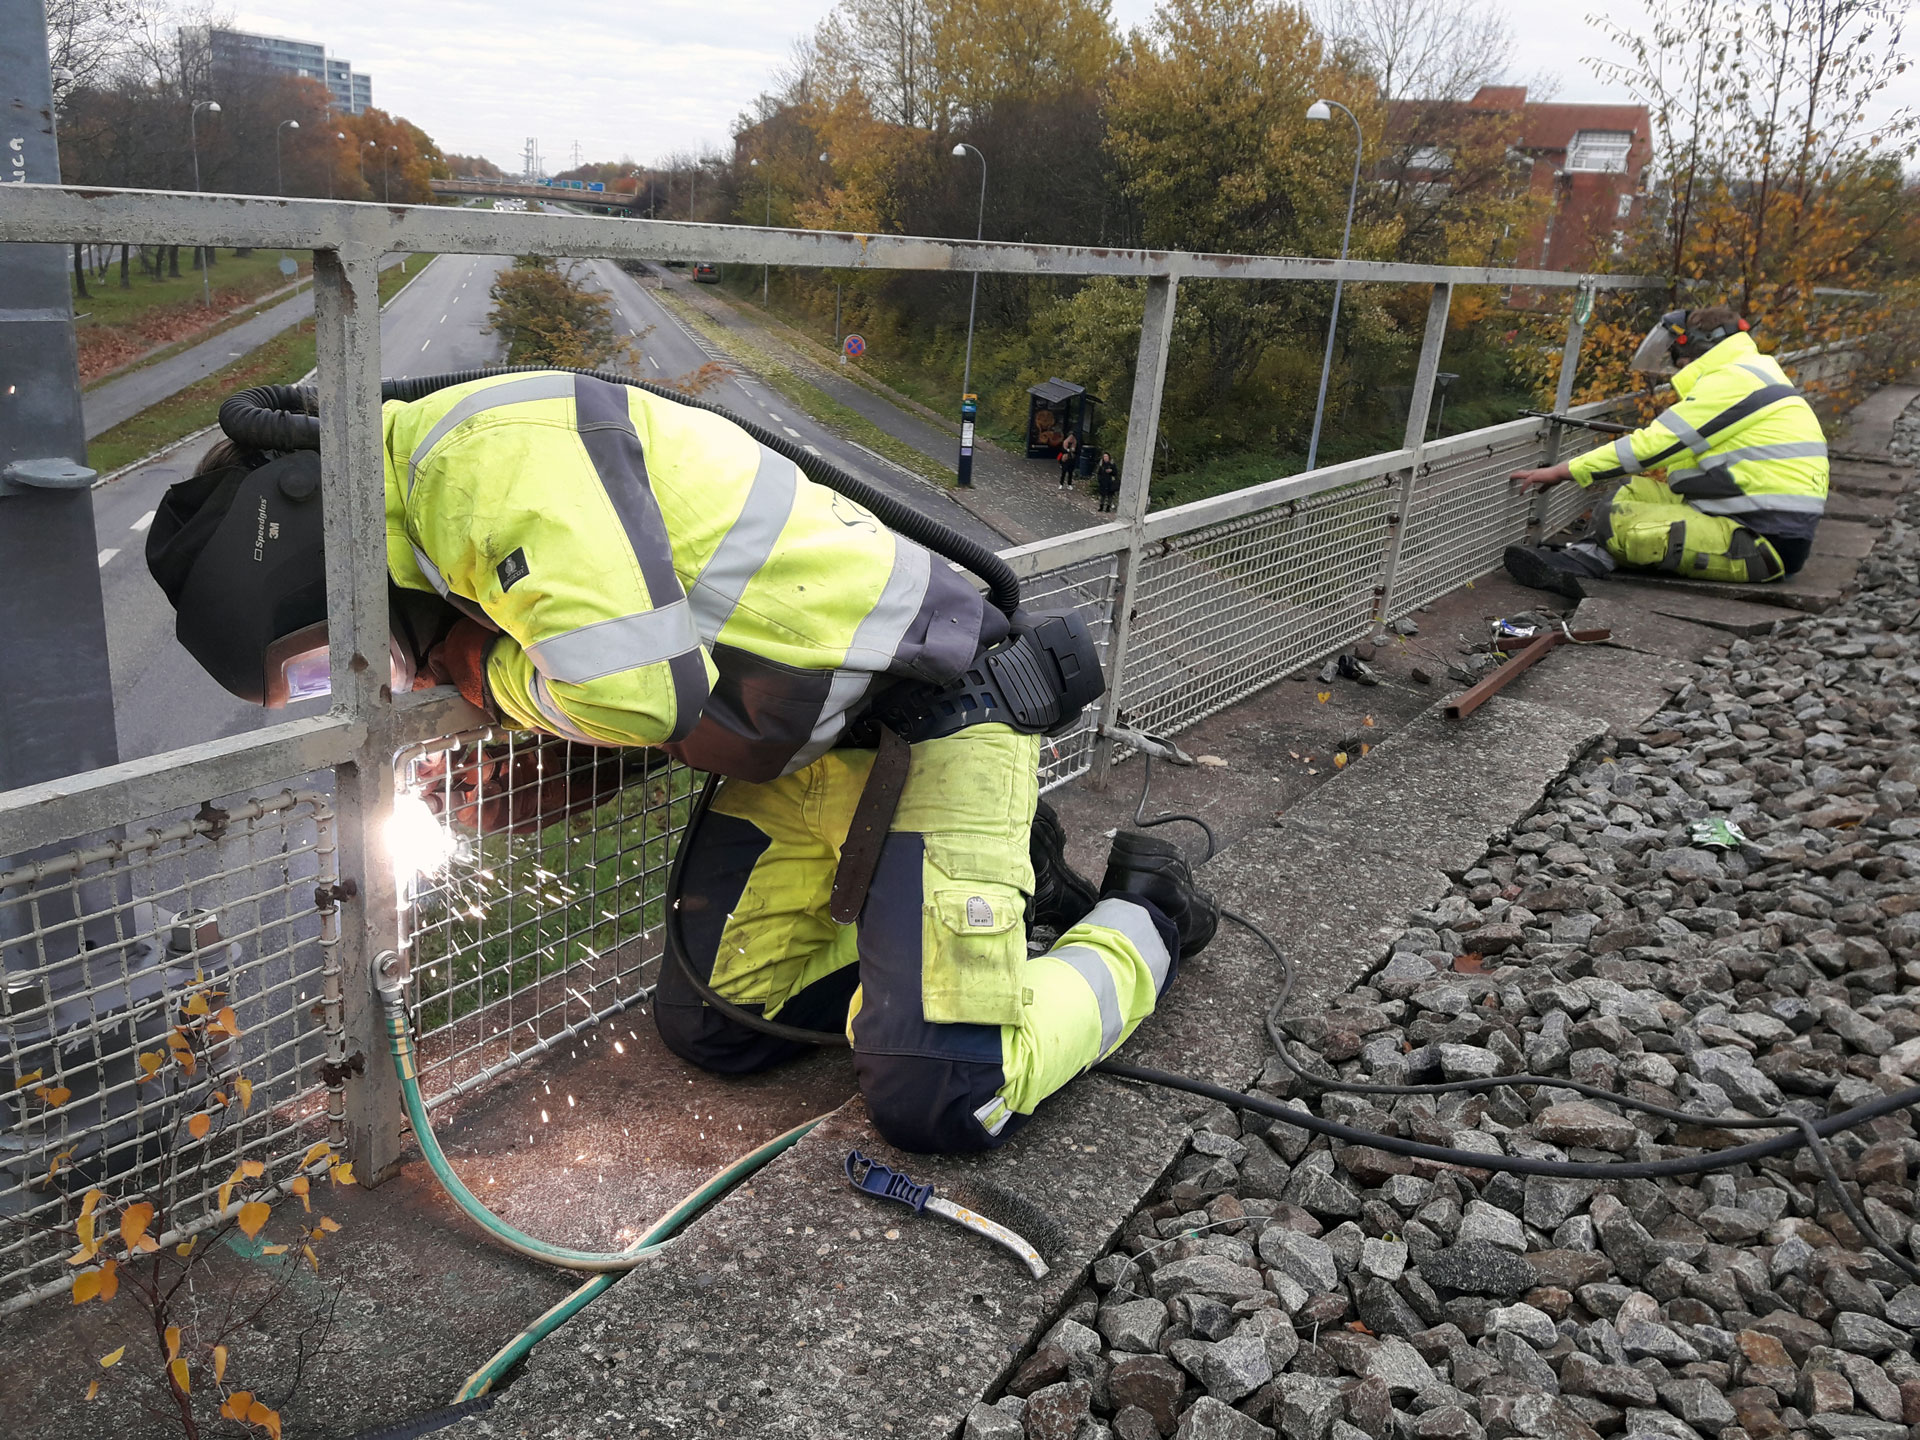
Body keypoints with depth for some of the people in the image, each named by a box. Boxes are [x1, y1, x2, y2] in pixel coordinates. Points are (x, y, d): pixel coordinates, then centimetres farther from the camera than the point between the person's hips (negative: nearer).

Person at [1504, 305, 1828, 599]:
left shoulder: (1731, 382, -12)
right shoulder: (1757, 376, 19)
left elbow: (1652, 446, -13)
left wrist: (1563, 471, -7)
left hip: (1765, 545, -10)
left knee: (1617, 523, -23)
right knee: (1637, 489, 10)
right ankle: (1579, 562, -5)